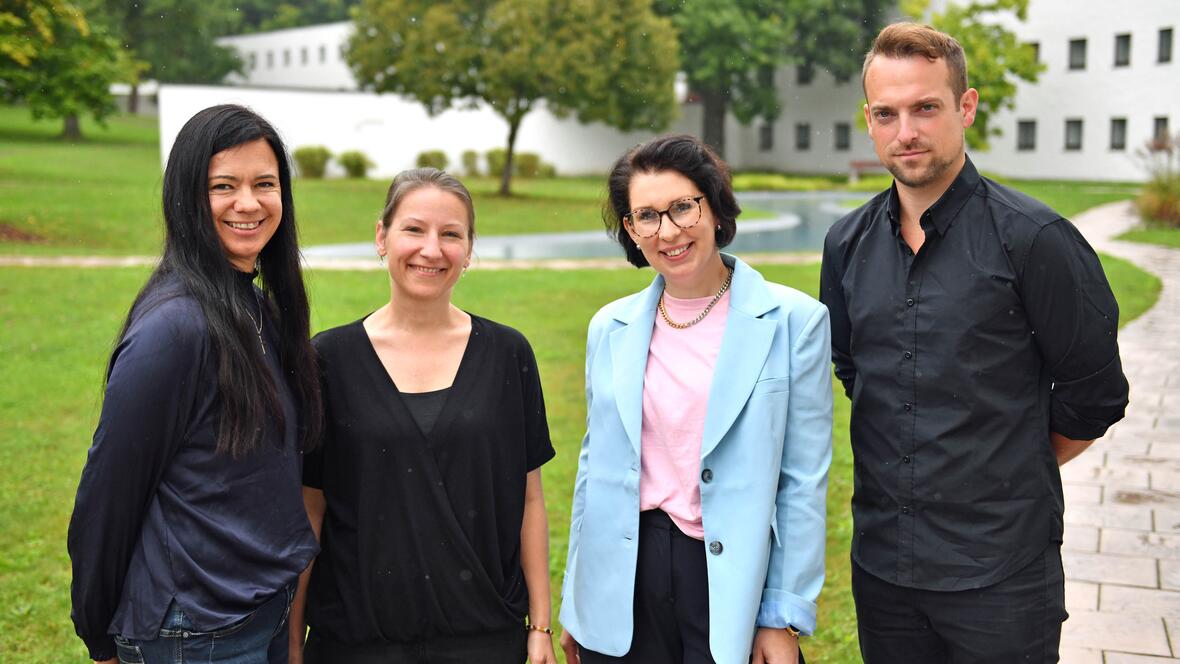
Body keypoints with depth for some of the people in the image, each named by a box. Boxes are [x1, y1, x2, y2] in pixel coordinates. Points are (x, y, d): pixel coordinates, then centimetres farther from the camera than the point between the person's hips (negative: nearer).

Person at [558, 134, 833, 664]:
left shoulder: (793, 321, -6)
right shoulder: (610, 328, 4)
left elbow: (804, 481, -5)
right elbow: (595, 463, 11)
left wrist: (785, 618, -7)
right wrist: (574, 606, 13)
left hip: (732, 582, -3)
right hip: (623, 591, 3)